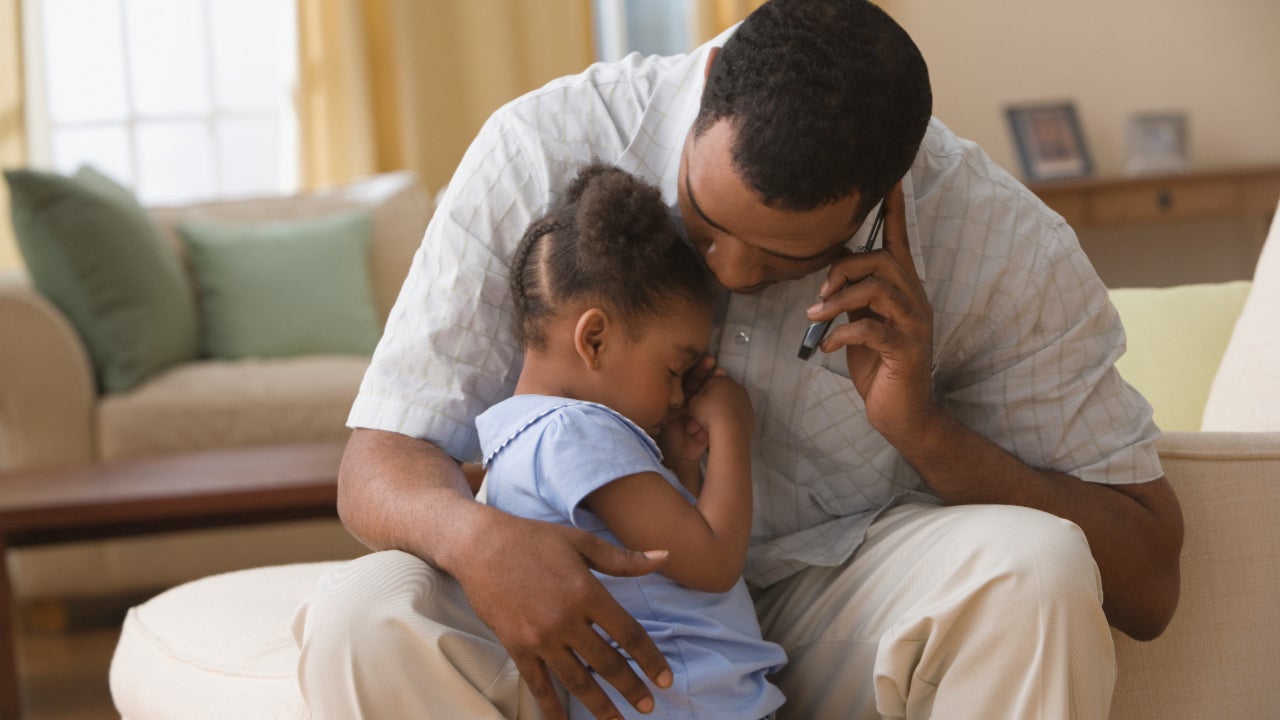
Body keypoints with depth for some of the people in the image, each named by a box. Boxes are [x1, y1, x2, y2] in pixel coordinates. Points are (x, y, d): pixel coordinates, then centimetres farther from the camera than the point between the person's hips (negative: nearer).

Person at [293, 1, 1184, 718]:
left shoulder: (1003, 242, -14)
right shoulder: (537, 153, -15)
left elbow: (1146, 582, -10)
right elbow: (380, 462, -12)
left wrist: (924, 430, -25)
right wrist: (477, 537, -37)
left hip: (832, 626, 0)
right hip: (600, 622, 0)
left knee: (1031, 568, -32)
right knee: (363, 623, -31)